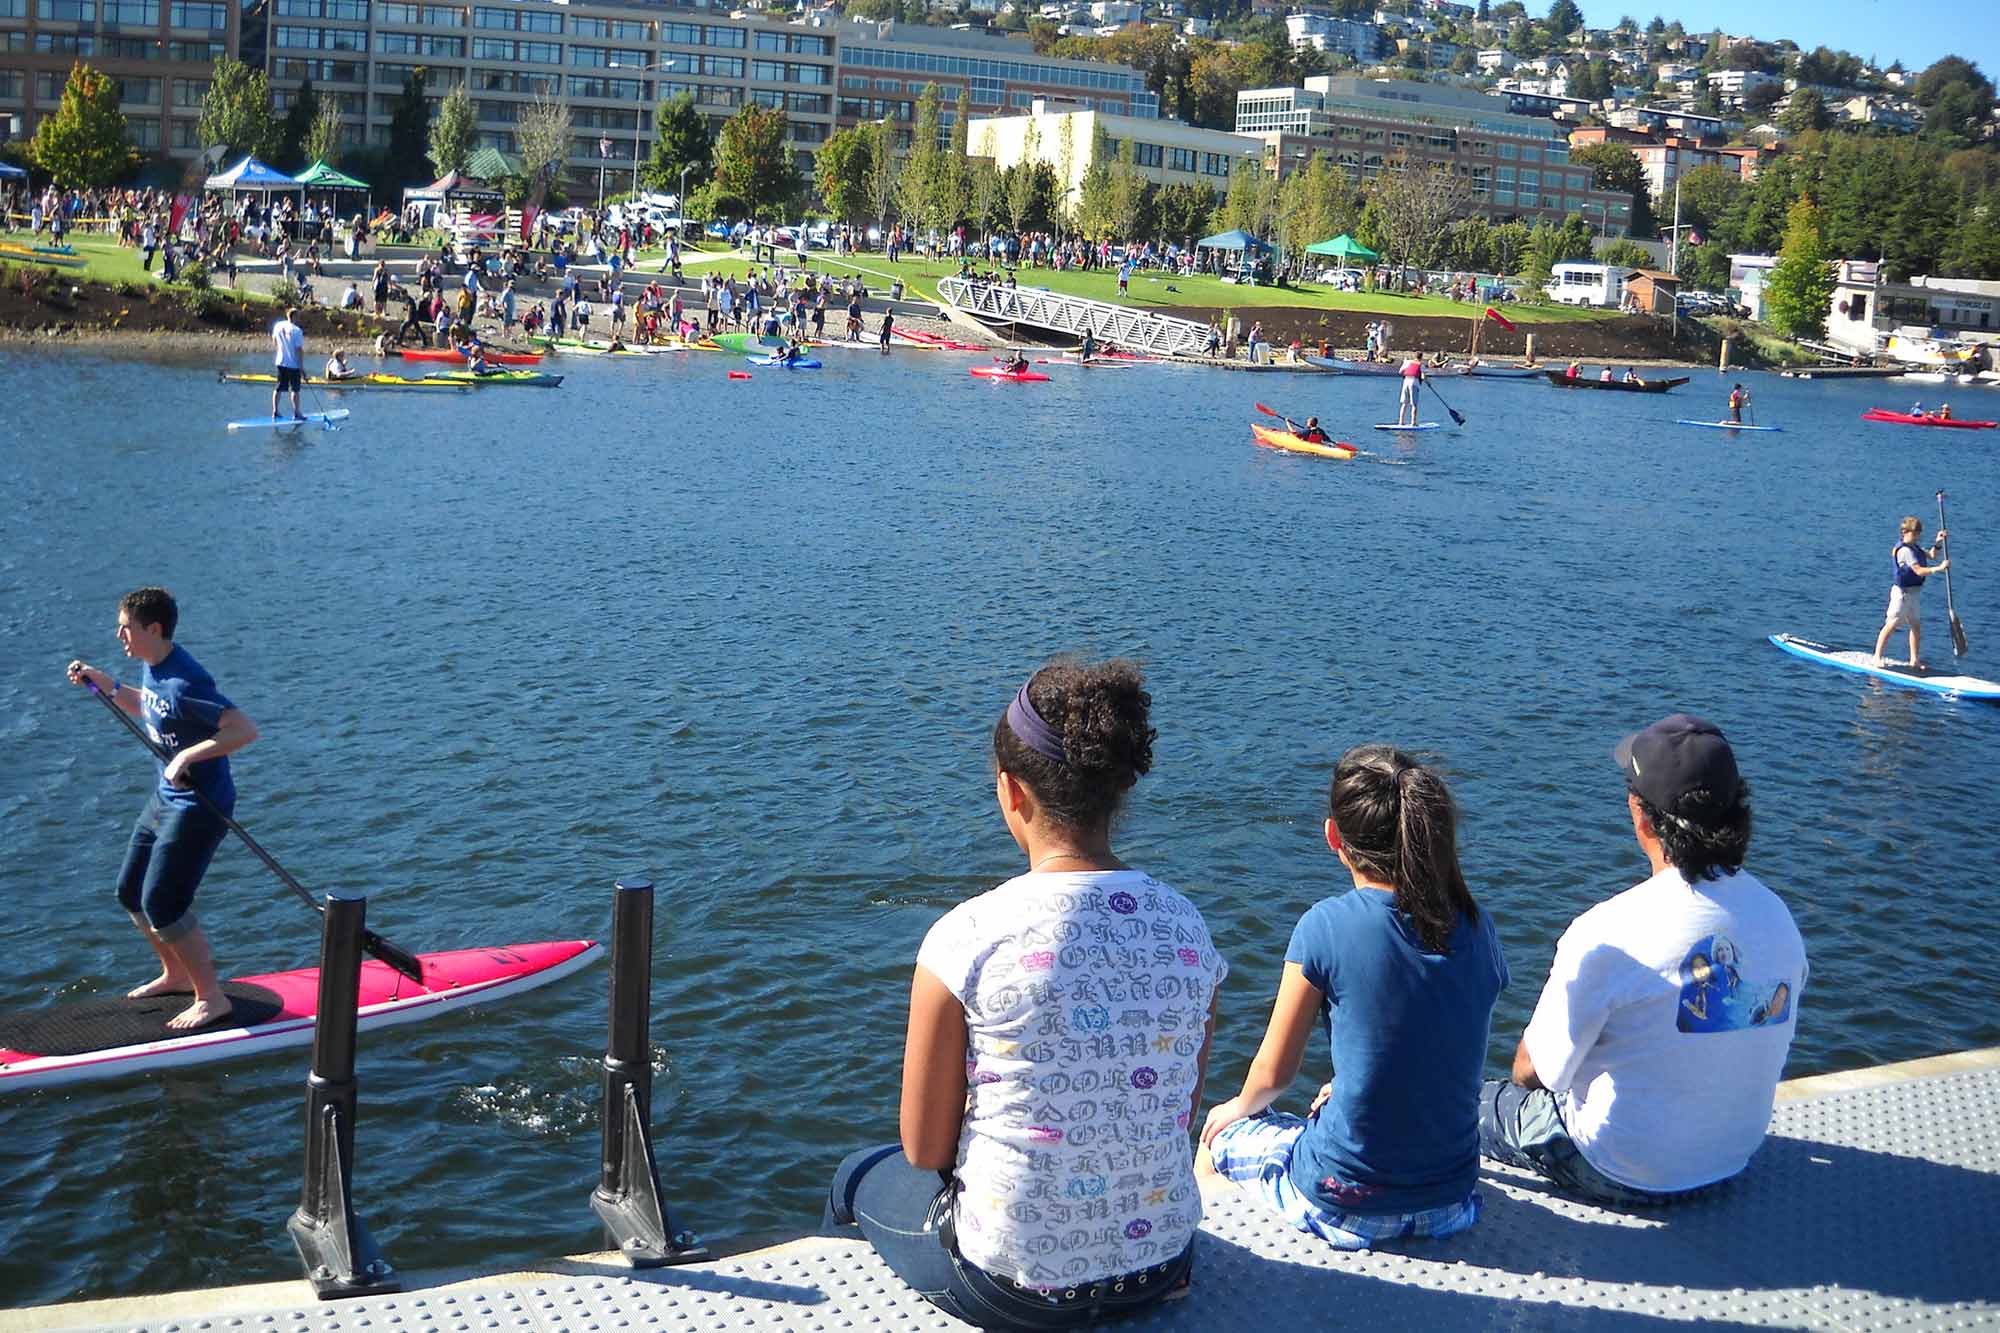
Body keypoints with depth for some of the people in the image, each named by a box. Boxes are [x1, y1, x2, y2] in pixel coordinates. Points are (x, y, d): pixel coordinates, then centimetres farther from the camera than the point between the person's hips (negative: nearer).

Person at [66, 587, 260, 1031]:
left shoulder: (183, 685, -26)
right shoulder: (151, 666, 3)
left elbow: (246, 729, -32)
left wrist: (188, 756, -34)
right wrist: (106, 684, 12)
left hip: (199, 806, -10)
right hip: (166, 798, 10)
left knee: (161, 904, -11)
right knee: (130, 893, 17)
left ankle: (212, 998, 3)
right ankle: (176, 975, 36)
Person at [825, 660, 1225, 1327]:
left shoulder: (968, 937, -20)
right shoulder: (1189, 930, -7)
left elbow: (925, 1149, -10)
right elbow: (1181, 1112, 6)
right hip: (1164, 1265, 5)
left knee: (861, 1176, 28)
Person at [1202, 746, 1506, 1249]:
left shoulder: (1325, 927, -17)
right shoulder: (1479, 929, -3)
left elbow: (1275, 1072, -5)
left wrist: (1240, 1107, 18)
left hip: (1346, 1207, -5)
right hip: (1450, 1202, 5)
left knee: (1221, 1134, 25)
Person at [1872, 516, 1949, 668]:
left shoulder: (1915, 547, 12)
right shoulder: (1905, 550, -20)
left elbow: (1931, 555, 16)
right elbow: (1919, 571, -26)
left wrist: (1938, 543, -1)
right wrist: (1939, 568, -32)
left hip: (1912, 593, 10)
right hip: (1902, 593, -10)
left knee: (1916, 626, 11)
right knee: (1891, 625, -7)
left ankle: (1914, 659, 17)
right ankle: (1877, 657, -2)